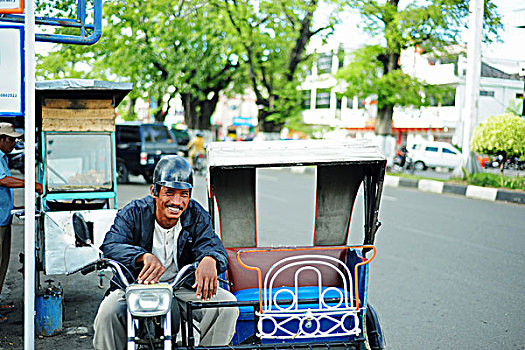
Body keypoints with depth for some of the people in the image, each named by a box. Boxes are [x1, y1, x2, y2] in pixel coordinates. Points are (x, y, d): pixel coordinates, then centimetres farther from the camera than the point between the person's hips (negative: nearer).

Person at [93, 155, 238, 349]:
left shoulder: (196, 215, -3)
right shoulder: (134, 213, -8)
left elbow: (211, 243, -15)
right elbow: (110, 245, -22)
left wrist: (209, 259, -43)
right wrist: (145, 256, -43)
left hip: (183, 287, 2)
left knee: (227, 303, -19)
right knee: (108, 311, -29)